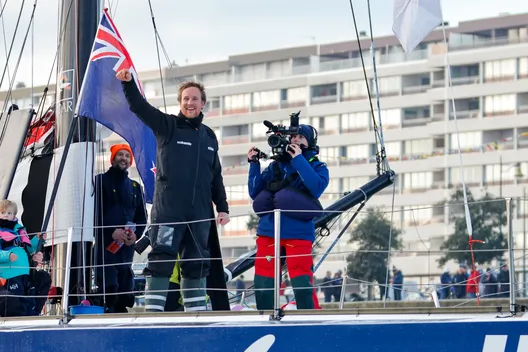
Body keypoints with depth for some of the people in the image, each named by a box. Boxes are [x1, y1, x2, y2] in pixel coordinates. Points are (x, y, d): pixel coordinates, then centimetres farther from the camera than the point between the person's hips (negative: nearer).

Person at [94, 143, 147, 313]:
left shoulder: (135, 187, 20)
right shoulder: (101, 181, 5)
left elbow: (142, 217, 19)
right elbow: (95, 212, -6)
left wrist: (135, 234, -1)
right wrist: (112, 231, -17)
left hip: (126, 247, 5)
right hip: (105, 245, -5)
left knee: (125, 288, 3)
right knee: (109, 287, -17)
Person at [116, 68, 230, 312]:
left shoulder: (209, 136, 16)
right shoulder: (167, 126, 3)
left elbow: (216, 176, 20)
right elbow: (140, 107, -11)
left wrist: (222, 207, 14)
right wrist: (128, 83, -27)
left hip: (200, 213, 4)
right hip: (167, 210, -4)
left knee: (197, 263, 8)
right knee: (161, 259, -8)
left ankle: (197, 309, 14)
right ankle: (153, 310, -8)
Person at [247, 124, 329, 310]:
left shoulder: (317, 167, 8)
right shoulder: (275, 166, 16)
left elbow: (317, 188, -14)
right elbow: (254, 193, 11)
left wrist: (299, 160, -13)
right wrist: (254, 164, 1)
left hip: (298, 233, -4)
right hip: (268, 230, 4)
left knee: (301, 282, -12)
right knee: (263, 283, 3)